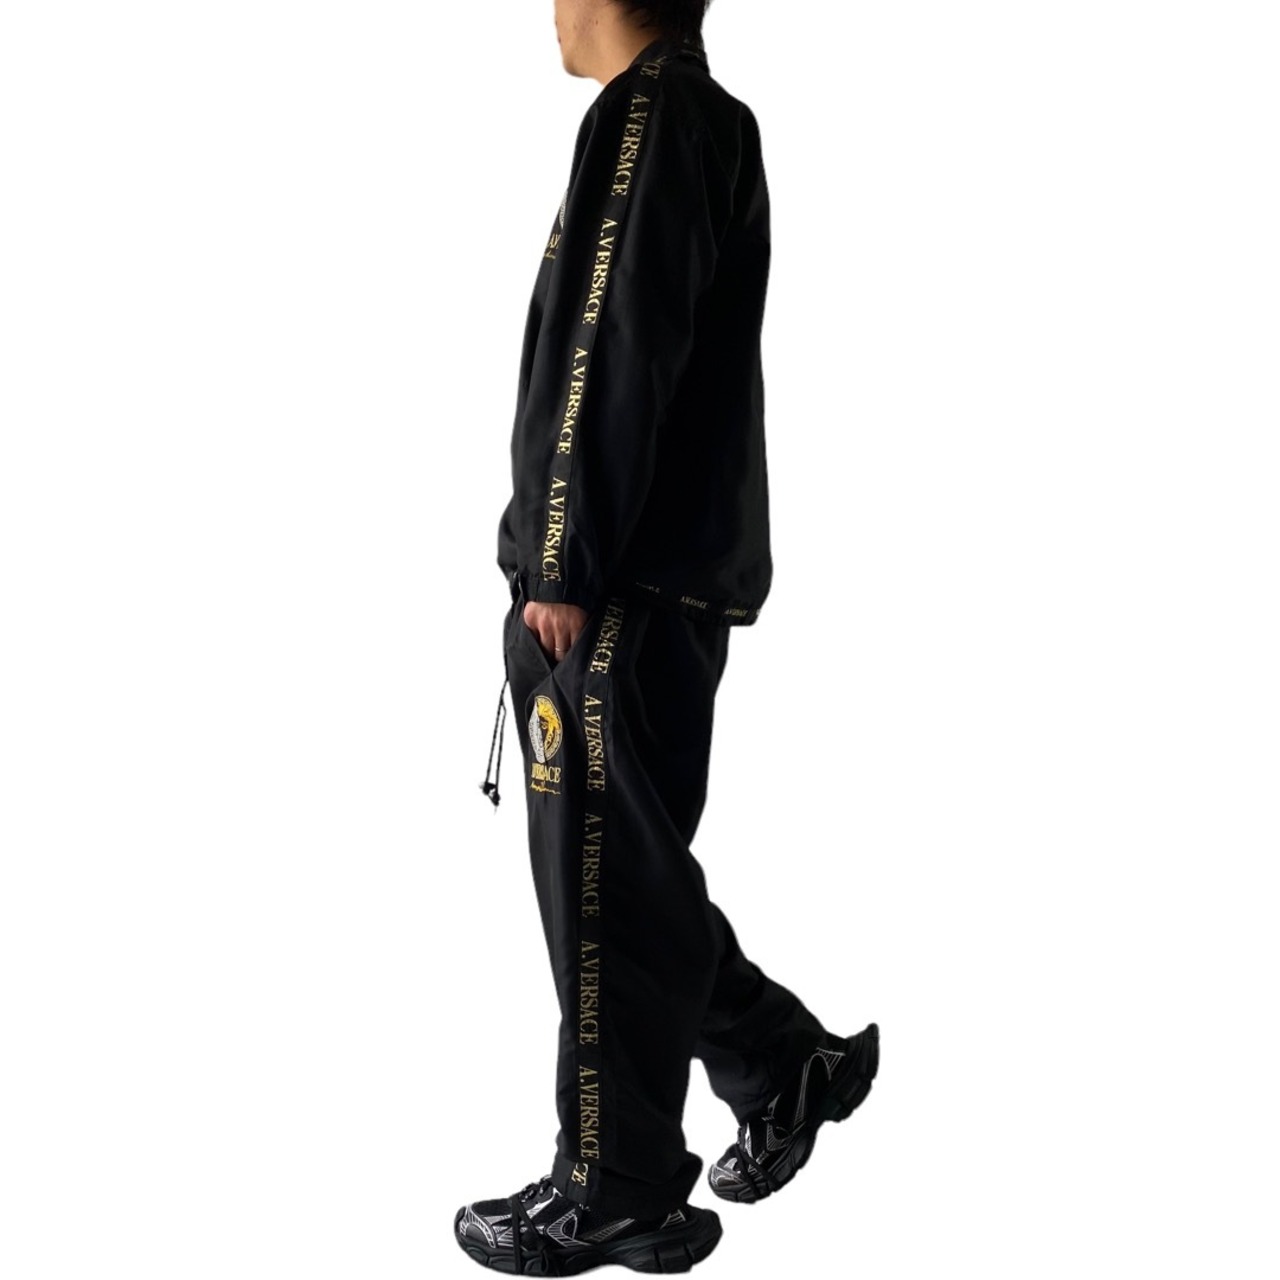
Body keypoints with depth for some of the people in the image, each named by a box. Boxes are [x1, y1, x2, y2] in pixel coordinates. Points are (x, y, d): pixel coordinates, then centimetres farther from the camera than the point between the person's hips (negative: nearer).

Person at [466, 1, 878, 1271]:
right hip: (664, 581, 10)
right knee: (625, 870, 17)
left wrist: (563, 572, -16)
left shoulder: (647, 117, -11)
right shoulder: (704, 119, 19)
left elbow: (614, 361, -18)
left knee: (602, 888, -1)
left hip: (622, 593, -10)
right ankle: (785, 1063, 27)